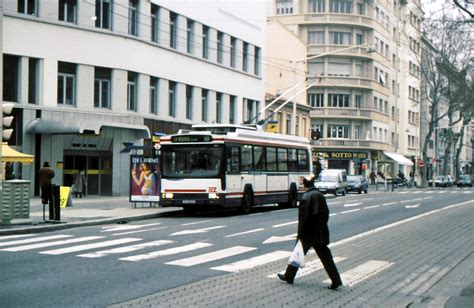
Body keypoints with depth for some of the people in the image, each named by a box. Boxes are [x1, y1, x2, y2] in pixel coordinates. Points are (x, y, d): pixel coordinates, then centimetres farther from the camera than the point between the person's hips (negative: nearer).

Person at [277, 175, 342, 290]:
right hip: (320, 233, 5)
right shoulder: (321, 196, 6)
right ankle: (336, 280, 0)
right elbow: (326, 214, 11)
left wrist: (300, 234, -12)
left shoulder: (306, 197, -14)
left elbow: (303, 217, -17)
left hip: (308, 233, -5)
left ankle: (289, 276, 25)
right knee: (325, 256, 5)